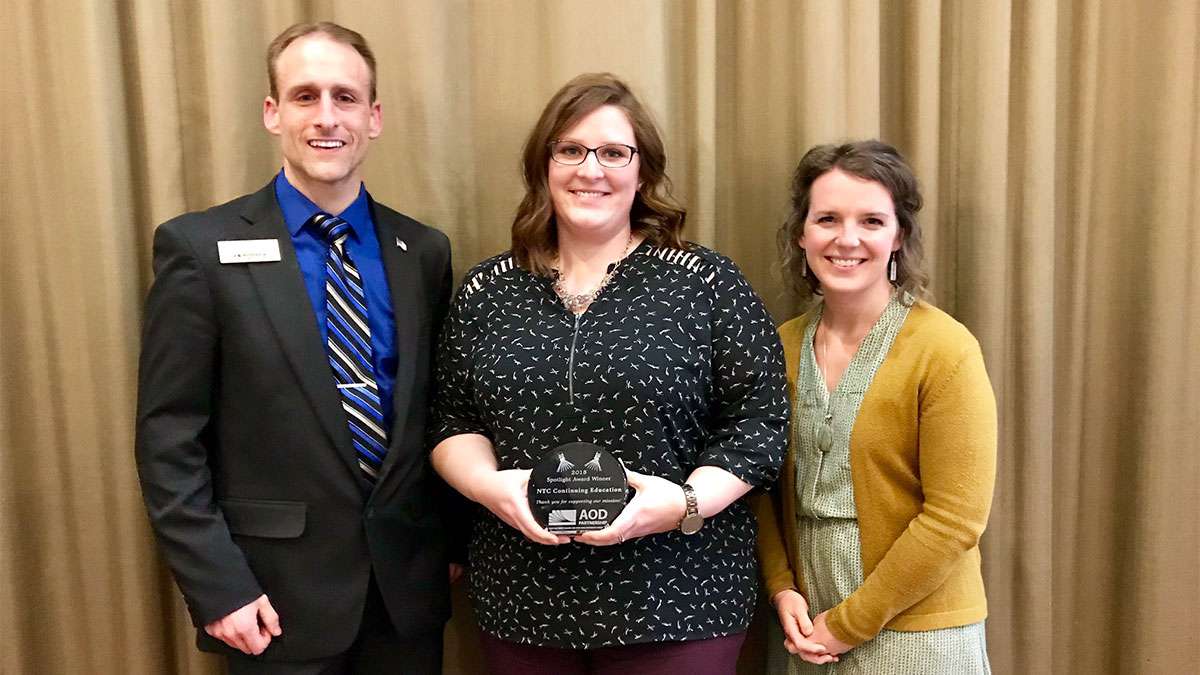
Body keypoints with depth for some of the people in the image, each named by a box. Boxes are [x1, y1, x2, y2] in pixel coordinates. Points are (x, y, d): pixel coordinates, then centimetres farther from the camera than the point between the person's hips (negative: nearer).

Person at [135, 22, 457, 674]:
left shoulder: (425, 251, 3)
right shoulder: (200, 246, -8)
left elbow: (439, 413, 9)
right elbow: (169, 440, -8)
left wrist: (455, 540, 7)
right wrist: (216, 587, -12)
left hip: (409, 583, 4)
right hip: (279, 594, -3)